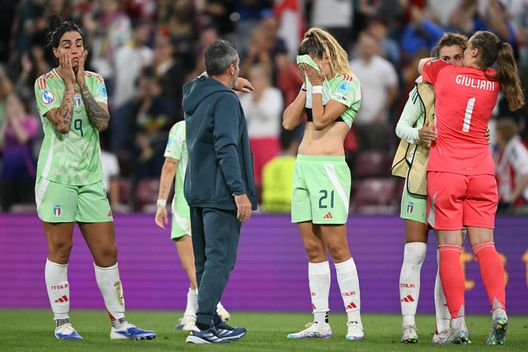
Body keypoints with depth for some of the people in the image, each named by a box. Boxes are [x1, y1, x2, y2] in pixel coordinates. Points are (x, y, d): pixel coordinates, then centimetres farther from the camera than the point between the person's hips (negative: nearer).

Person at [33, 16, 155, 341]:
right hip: (57, 176, -4)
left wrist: (82, 83, -7)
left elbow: (102, 121, -5)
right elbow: (61, 124, -16)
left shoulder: (94, 81, 10)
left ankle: (119, 323, 8)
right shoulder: (46, 83, -2)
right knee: (60, 250, -3)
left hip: (91, 177, 4)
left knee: (107, 251, 3)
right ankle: (62, 323, 5)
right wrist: (70, 83, -10)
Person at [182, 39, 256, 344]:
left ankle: (212, 321, 19)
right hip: (220, 193, -9)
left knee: (205, 261, 13)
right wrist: (240, 191, -22)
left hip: (197, 191, 9)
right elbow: (226, 148, -21)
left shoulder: (195, 96, 13)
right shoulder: (225, 99, -13)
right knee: (220, 259, -9)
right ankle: (203, 325, -16)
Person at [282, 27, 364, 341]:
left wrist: (316, 83, -10)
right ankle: (320, 323, 8)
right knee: (313, 249, 6)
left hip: (329, 166, -8)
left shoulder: (347, 82, -4)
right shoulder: (312, 84, 17)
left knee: (336, 246, -10)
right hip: (302, 165, 8)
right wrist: (308, 86, 5)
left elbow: (321, 119, -14)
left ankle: (355, 322, -8)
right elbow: (289, 122, 10)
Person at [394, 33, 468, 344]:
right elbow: (401, 126, 1)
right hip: (421, 175, -3)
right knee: (415, 252, -7)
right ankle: (408, 324, -4)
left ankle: (444, 326, 8)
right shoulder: (425, 87, -2)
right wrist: (418, 134, -18)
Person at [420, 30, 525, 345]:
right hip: (482, 171, 3)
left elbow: (422, 63, 20)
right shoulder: (493, 84, 5)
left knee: (450, 247, -3)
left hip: (445, 170, -3)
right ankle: (499, 309, -16)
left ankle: (458, 324, -11)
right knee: (484, 244, 4)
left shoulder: (444, 72, -2)